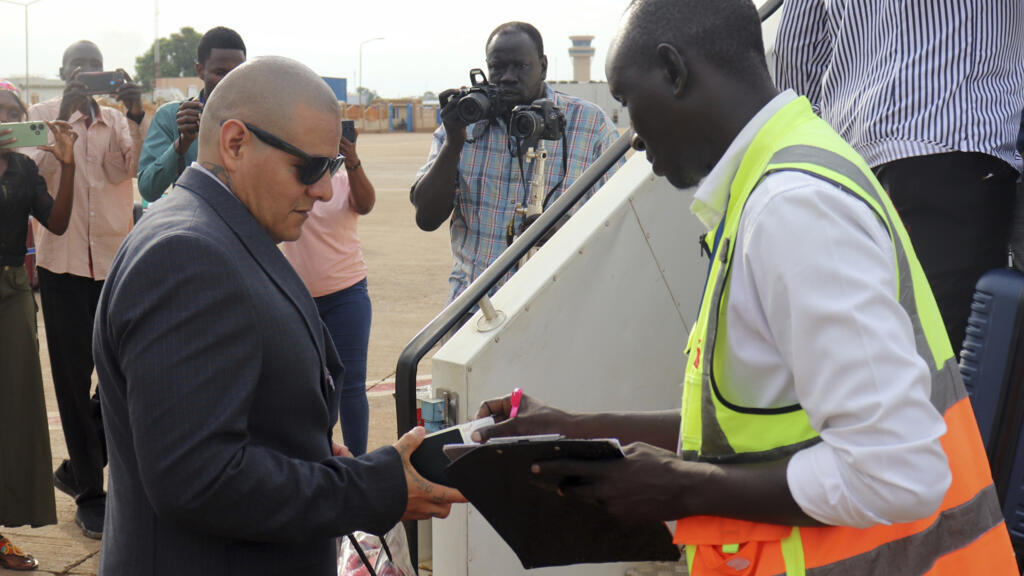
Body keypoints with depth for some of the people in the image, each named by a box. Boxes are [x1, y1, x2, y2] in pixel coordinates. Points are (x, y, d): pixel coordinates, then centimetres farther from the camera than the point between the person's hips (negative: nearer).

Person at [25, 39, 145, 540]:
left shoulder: (117, 121, 11)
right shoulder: (43, 114, 5)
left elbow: (127, 168, -8)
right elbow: (35, 170, -12)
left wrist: (135, 115, -21)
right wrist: (65, 112, -20)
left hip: (116, 262, 3)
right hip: (64, 264, -3)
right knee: (74, 380, 3)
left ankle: (78, 468, 28)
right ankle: (90, 495, 14)